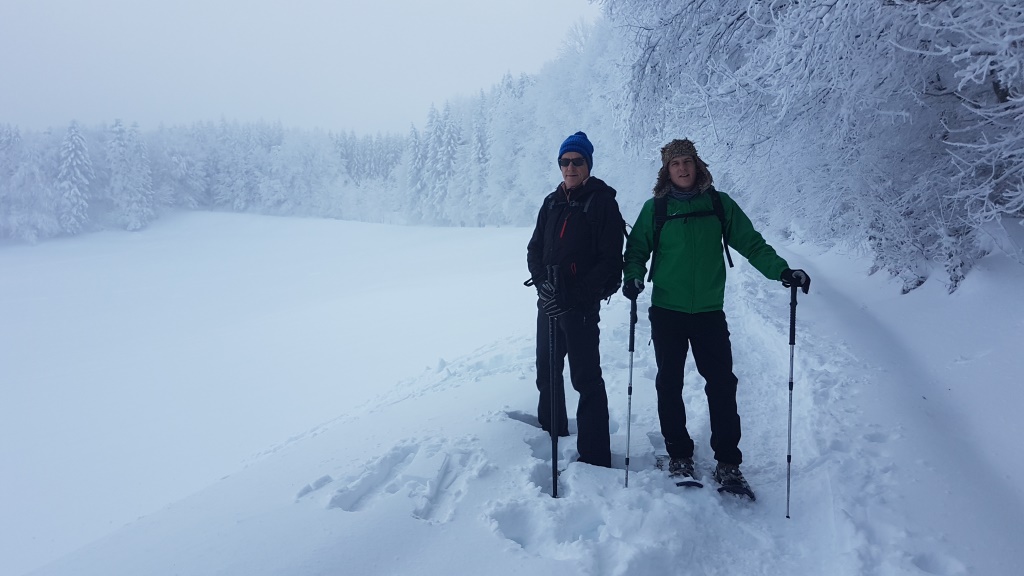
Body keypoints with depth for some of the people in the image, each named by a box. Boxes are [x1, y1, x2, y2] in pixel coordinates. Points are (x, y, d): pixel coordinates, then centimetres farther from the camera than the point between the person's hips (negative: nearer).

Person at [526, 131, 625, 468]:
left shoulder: (602, 201, -7)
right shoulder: (552, 202, 11)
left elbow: (609, 260, -12)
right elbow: (535, 249, 9)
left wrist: (575, 295, -19)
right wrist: (542, 282, -10)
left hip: (582, 307, -7)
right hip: (548, 302, 7)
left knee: (586, 378, -4)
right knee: (546, 373, 18)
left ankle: (594, 455, 2)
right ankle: (551, 431, 37)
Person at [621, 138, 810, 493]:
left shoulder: (719, 204, 3)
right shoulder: (655, 208, 2)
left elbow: (751, 243, 3)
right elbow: (637, 250, 7)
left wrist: (782, 270, -11)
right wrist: (633, 276, -14)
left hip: (709, 311, 0)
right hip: (666, 311, 0)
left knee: (722, 385, -2)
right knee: (669, 384, 6)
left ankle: (728, 463, 8)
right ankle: (679, 455, 21)